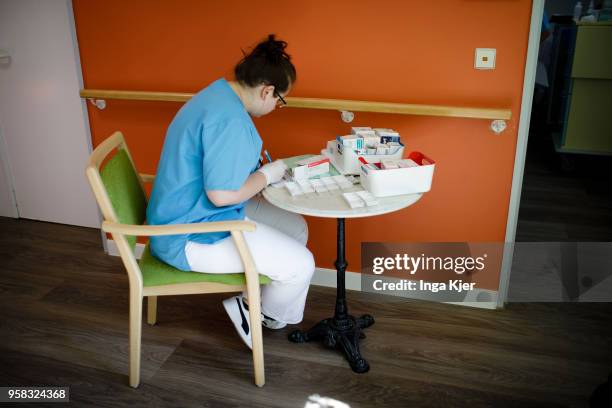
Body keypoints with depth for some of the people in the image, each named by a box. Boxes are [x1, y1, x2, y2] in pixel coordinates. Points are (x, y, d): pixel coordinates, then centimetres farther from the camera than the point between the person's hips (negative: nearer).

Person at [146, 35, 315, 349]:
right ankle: (266, 315, 15)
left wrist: (262, 170, 7)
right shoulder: (229, 118, -27)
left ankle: (254, 303, 20)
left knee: (296, 227, 13)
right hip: (192, 237, -11)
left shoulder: (218, 95, 7)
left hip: (194, 214, 11)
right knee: (301, 265, -13)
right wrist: (267, 175, -12)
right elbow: (222, 193, -28)